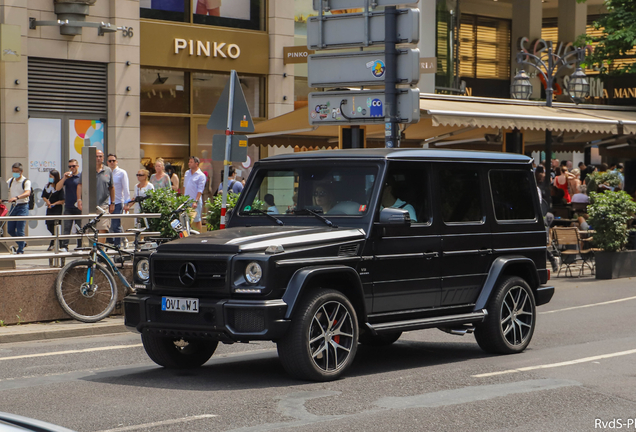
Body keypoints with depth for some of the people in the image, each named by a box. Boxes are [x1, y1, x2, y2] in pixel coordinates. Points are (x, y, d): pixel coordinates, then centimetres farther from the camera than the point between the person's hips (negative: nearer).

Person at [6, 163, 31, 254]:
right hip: (13, 206, 6)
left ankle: (21, 250, 1)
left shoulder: (26, 181, -8)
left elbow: (27, 193, -24)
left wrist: (16, 197, -41)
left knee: (20, 230, -8)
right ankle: (22, 243, 29)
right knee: (10, 230, 8)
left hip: (22, 206, -6)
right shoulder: (10, 181, 11)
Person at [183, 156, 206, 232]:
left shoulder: (201, 175, -5)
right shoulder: (187, 173, 14)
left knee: (196, 220, -4)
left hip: (195, 201, -6)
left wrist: (196, 201, -19)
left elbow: (200, 190, -11)